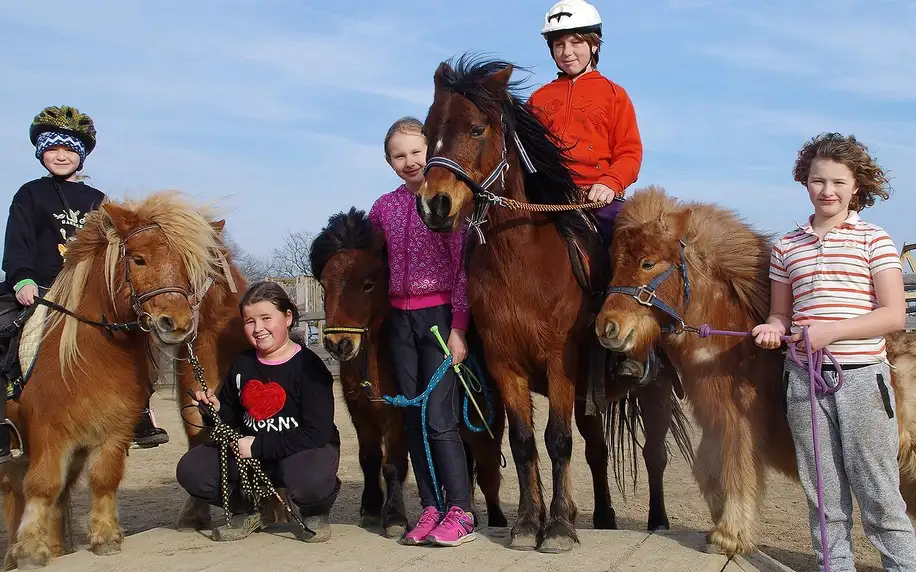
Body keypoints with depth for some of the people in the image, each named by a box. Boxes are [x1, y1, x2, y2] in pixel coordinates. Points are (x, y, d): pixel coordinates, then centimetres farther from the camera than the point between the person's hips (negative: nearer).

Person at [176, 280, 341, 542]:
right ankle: (248, 511, 14)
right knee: (190, 469, -12)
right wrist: (215, 410, -11)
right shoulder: (242, 364, 3)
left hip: (304, 451, -6)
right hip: (250, 452, 6)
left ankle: (316, 513, 0)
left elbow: (315, 434, -22)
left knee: (311, 479, -40)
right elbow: (230, 418, 14)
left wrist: (259, 445, -22)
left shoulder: (309, 366, -15)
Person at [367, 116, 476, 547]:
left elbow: (463, 267, -9)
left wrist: (458, 327, -14)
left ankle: (460, 512, 0)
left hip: (439, 314, -6)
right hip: (401, 317, 6)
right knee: (412, 418, 7)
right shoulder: (385, 206, 9)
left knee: (438, 417, -9)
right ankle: (430, 508, 15)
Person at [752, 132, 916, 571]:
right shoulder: (786, 247, 10)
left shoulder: (874, 240, 1)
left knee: (879, 494, -1)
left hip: (862, 376, -3)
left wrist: (832, 330, -18)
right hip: (804, 378, 3)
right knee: (823, 497, 9)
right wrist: (773, 329, -7)